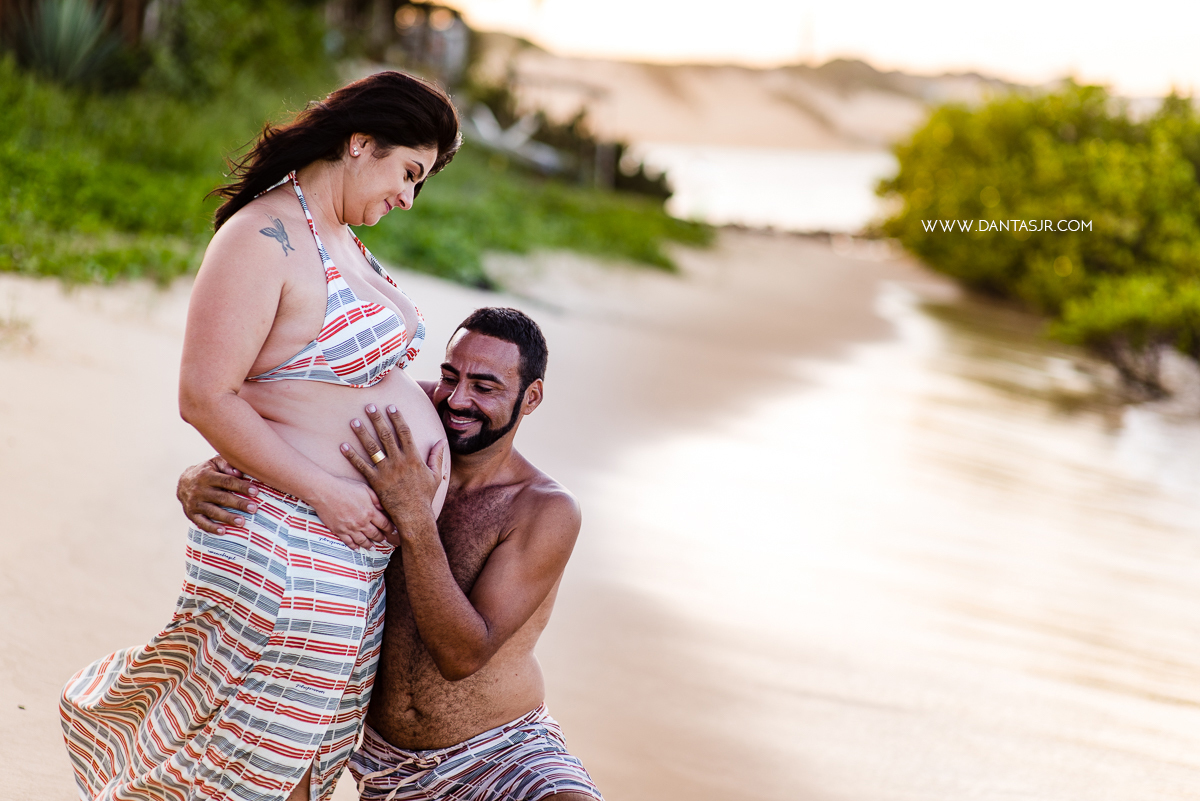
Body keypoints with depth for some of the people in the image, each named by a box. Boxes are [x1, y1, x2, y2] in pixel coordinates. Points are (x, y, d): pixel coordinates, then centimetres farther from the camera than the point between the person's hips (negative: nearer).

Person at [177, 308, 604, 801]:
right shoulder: (386, 459, -3)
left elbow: (463, 656, -22)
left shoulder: (546, 511, -13)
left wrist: (415, 519, -32)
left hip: (504, 755, -5)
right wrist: (199, 481, -24)